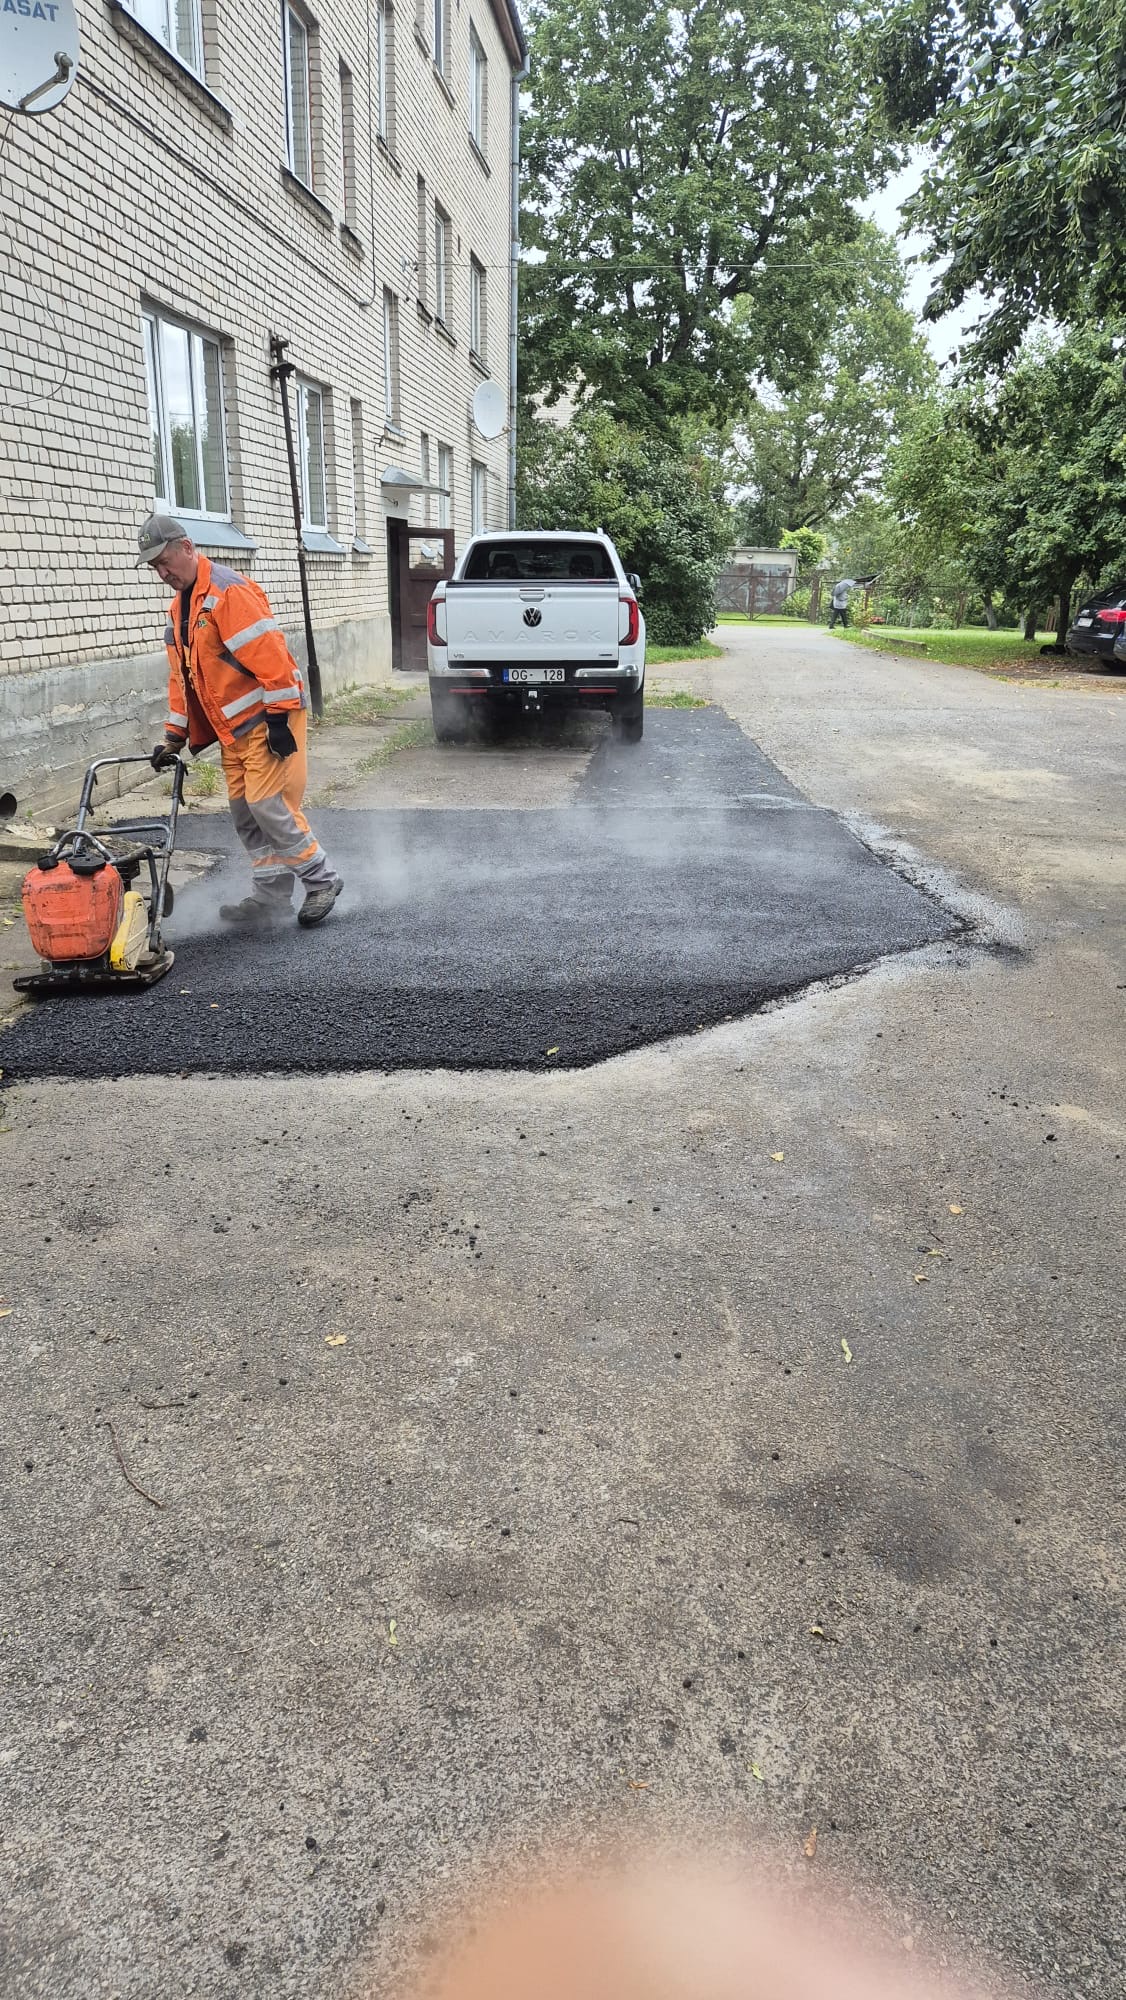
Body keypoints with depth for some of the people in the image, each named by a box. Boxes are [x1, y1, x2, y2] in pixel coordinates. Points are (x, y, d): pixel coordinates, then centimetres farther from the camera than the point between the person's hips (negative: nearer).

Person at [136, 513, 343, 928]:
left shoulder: (228, 591, -15)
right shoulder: (179, 608, 16)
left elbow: (270, 656, -22)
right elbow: (182, 677, 21)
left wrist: (280, 718, -24)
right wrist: (174, 737, 17)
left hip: (268, 720, -10)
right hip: (234, 728, 10)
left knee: (267, 806, -12)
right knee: (245, 814, 9)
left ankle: (321, 880, 2)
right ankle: (271, 896, 16)